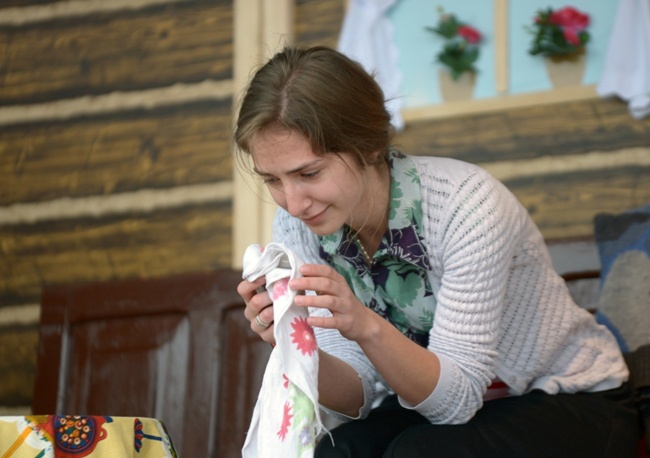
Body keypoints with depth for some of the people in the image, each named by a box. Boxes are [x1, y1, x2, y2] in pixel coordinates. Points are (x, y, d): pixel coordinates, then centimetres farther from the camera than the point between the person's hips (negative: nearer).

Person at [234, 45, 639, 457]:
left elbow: (457, 397, -27)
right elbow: (358, 396, -14)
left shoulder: (466, 203, -27)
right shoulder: (297, 225, -12)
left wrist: (366, 327, -44)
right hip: (434, 406, 3)